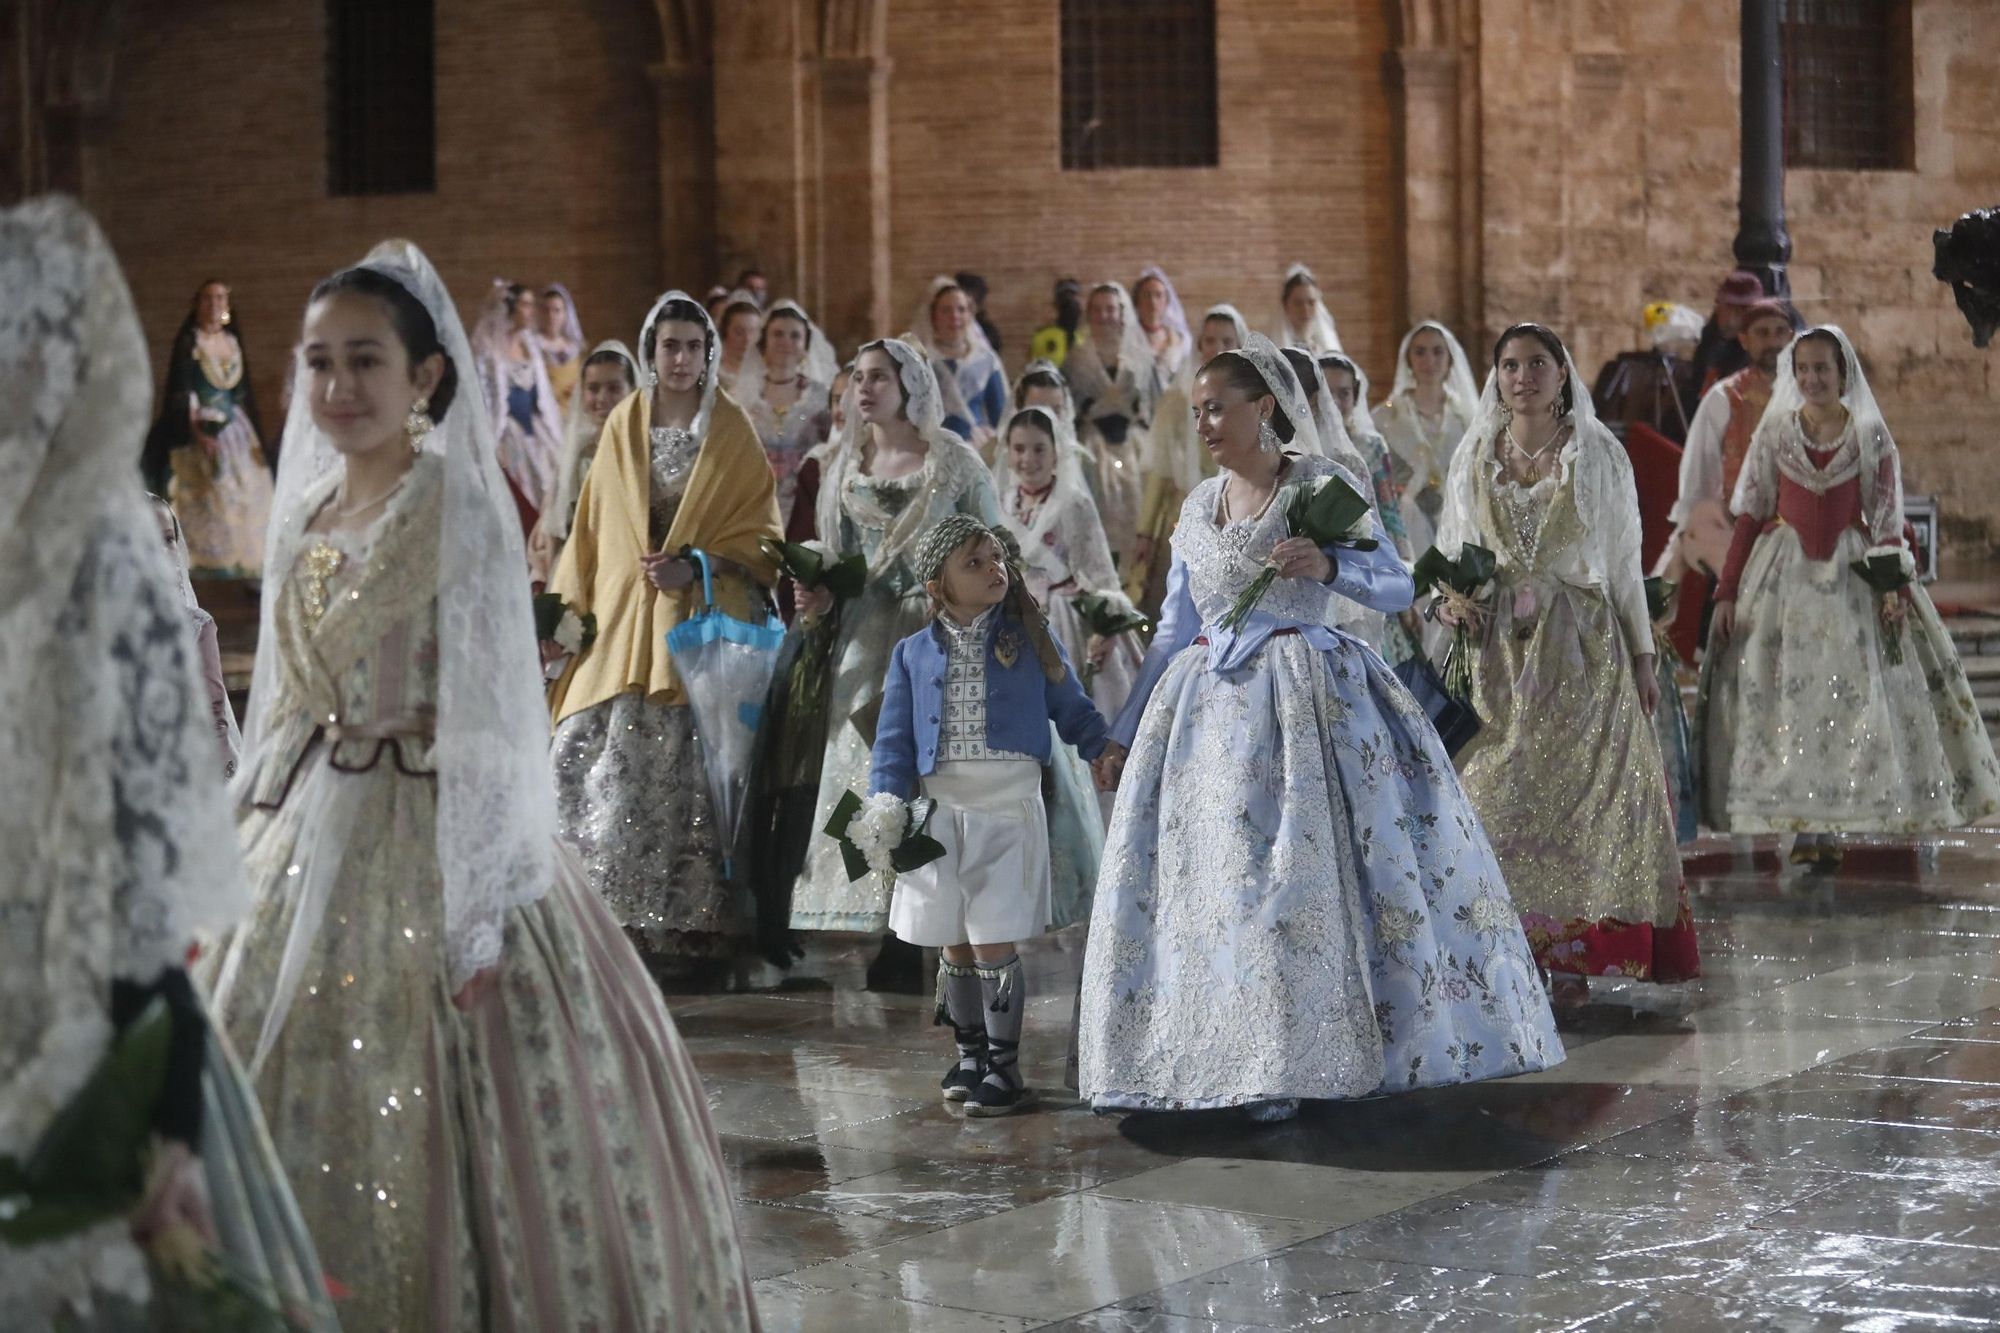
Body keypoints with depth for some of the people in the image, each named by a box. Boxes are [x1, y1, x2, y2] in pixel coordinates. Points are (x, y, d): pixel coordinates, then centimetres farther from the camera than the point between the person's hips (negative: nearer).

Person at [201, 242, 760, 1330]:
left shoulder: (457, 508, -10)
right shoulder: (306, 512, 10)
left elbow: (491, 722, -13)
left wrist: (480, 909, -18)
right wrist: (245, 840, 13)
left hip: (429, 843, -7)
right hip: (310, 842, 7)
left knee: (437, 1132, -4)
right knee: (299, 1107, 10)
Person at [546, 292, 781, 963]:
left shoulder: (733, 432, 6)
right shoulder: (621, 428, 13)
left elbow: (760, 533, 3)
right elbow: (593, 529, 14)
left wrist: (696, 566, -12)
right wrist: (574, 610, 6)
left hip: (705, 617, -2)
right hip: (625, 621, 2)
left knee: (692, 768, -11)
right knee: (594, 753, -10)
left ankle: (692, 921, -5)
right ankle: (622, 916, -3)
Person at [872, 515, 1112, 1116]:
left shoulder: (1031, 640, 5)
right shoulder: (914, 654, 8)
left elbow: (1072, 711, 13)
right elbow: (895, 740, 7)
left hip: (1010, 804, -2)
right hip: (941, 811, 2)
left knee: (993, 942, -8)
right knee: (954, 946, 9)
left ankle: (1005, 1066, 1)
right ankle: (970, 1055, 25)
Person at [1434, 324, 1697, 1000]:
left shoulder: (1599, 456, 4)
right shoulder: (1473, 457, 10)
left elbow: (1625, 563, 6)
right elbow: (1452, 551, 16)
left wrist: (1642, 656, 5)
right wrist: (1447, 600, -5)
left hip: (1581, 646, -2)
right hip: (1496, 648, 2)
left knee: (1580, 795, -5)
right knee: (1495, 798, -5)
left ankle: (1572, 960, -1)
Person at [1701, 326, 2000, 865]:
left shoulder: (1871, 436, 2)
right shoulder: (1774, 433, 4)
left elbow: (1886, 520, 2)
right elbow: (1750, 515, 4)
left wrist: (1894, 585, -11)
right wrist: (1727, 591, -1)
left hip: (1852, 575, 0)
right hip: (1784, 573, 0)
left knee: (1851, 694, -5)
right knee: (1784, 694, -5)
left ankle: (1829, 829, 1)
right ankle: (1803, 830, -2)